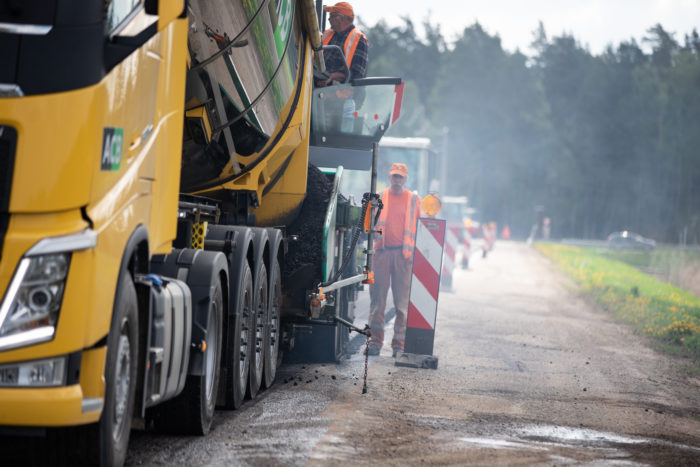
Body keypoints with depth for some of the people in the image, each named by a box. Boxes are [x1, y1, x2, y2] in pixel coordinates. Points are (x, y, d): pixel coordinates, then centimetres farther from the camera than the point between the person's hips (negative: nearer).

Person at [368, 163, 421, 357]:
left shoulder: (414, 199, 11)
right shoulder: (379, 198, 13)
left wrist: (412, 251, 0)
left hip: (403, 254, -1)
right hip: (381, 252, 1)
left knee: (403, 301, -2)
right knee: (377, 298, -1)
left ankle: (399, 344, 1)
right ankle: (375, 341, 4)